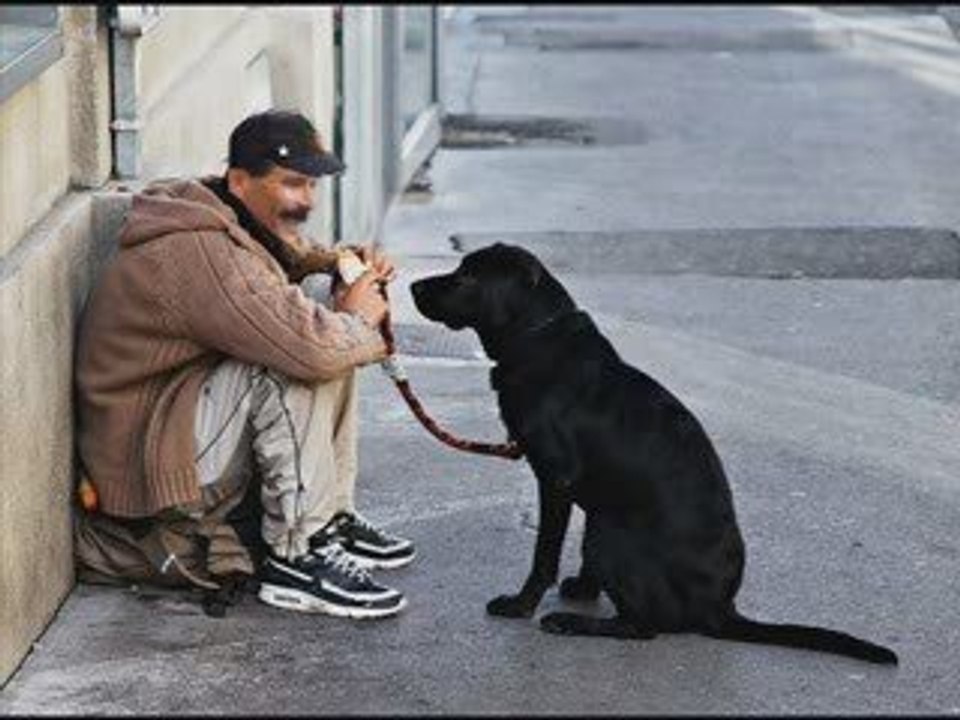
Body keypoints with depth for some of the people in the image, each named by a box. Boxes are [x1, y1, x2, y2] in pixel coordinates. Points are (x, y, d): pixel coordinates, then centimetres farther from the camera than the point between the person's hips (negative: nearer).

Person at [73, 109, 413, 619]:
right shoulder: (199, 252, -26)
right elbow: (310, 346, -36)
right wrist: (360, 321, -13)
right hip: (148, 467, -11)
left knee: (338, 335, 9)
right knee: (302, 365, -28)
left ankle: (332, 517, 11)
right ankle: (297, 558, -21)